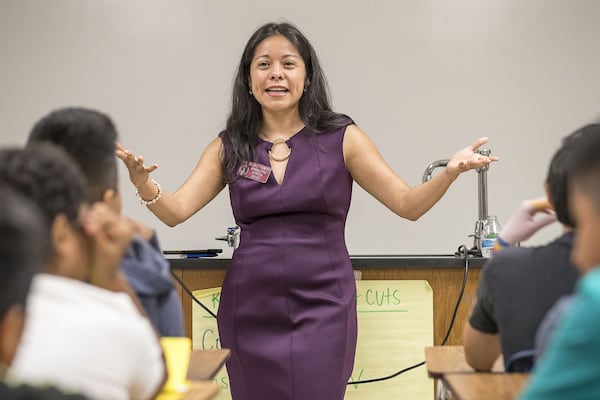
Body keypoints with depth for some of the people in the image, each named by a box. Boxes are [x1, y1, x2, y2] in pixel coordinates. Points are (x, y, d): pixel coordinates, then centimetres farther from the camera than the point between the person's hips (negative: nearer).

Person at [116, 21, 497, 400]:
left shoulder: (341, 137, 0)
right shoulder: (229, 147, 6)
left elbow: (408, 204, -1)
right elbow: (176, 211, -2)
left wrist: (450, 172, -20)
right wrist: (142, 181, -23)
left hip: (321, 305, -2)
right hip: (251, 308, 2)